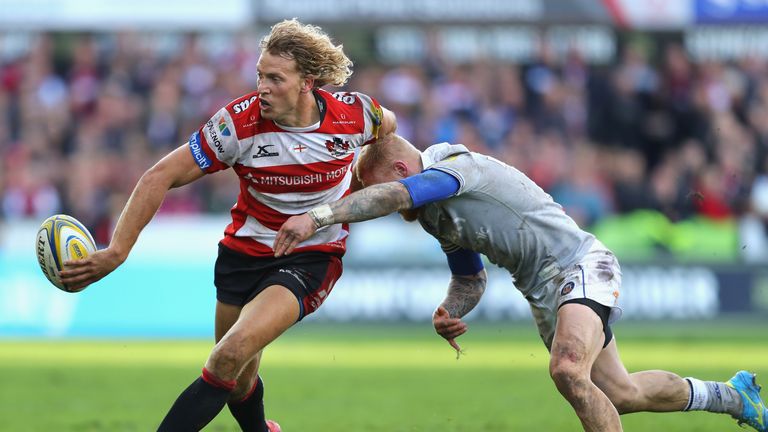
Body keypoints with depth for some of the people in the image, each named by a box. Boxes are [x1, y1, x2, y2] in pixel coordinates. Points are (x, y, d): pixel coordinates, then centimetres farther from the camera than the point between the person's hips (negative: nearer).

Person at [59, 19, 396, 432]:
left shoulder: (353, 114, -16)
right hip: (244, 253, 2)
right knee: (239, 381, 13)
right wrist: (116, 251, -24)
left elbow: (386, 124, 11)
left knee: (231, 356, -25)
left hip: (312, 259, -2)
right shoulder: (239, 122, -19)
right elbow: (161, 177, -17)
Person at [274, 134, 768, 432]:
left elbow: (394, 193, -39)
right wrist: (450, 313, 0)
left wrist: (319, 215, -49)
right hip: (544, 292, 10)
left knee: (569, 370, -35)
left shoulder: (456, 166, -19)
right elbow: (471, 279, 23)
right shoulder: (435, 215, 11)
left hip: (581, 264, -10)